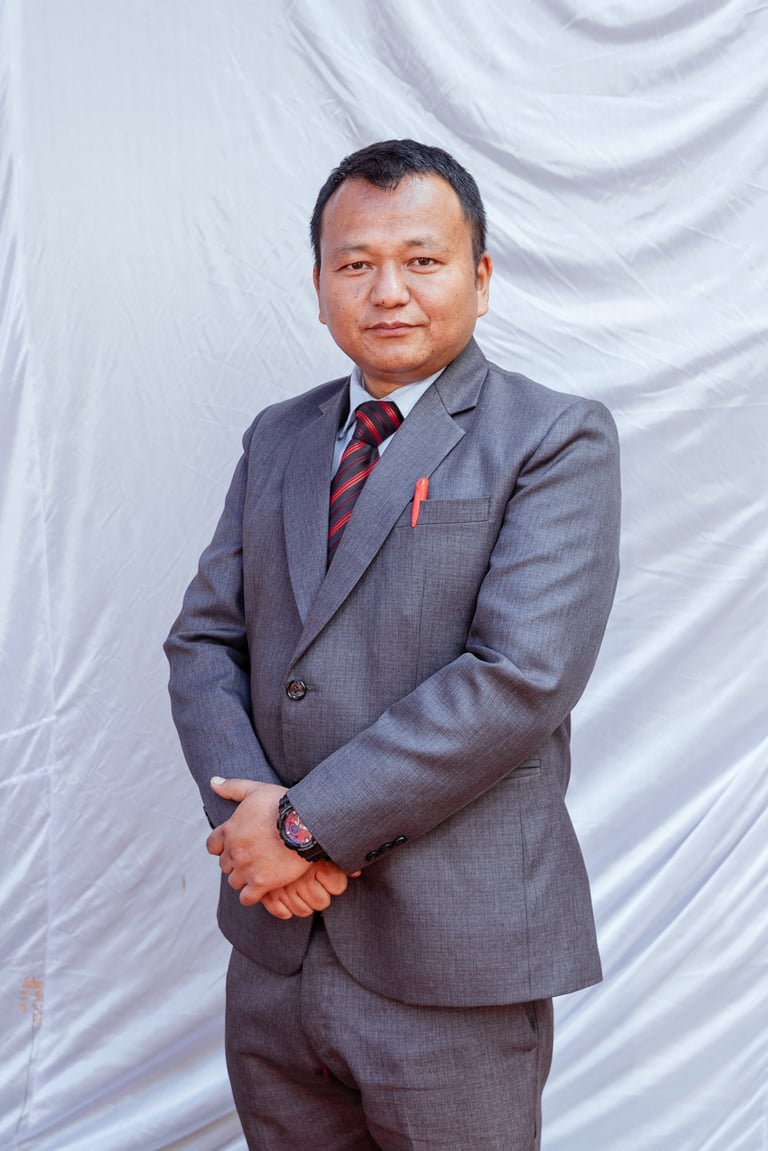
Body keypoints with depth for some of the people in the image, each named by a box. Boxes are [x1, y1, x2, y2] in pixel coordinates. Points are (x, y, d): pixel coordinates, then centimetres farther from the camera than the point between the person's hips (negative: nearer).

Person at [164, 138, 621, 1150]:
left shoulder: (558, 440, -8)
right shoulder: (276, 439, 11)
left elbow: (523, 676, -18)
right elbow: (204, 639, 7)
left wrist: (310, 823, -17)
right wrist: (246, 817, -11)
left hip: (452, 963, -5)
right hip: (276, 943, 5)